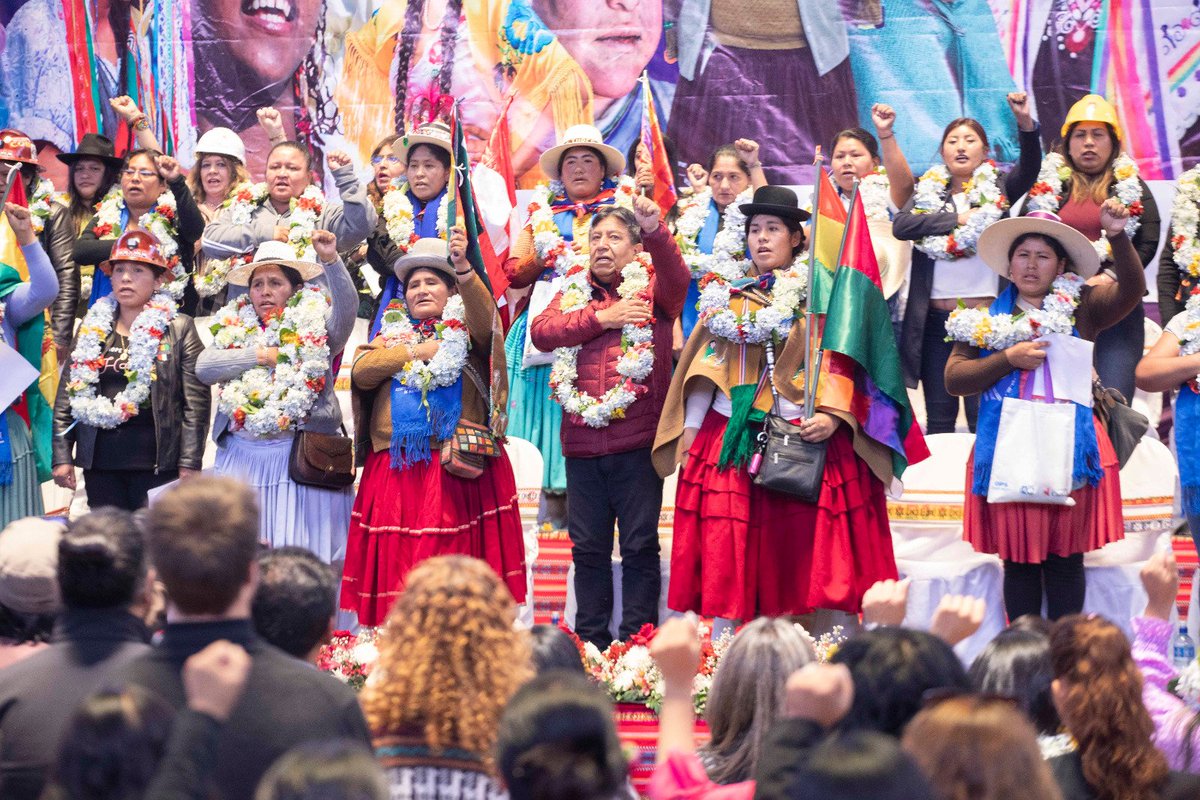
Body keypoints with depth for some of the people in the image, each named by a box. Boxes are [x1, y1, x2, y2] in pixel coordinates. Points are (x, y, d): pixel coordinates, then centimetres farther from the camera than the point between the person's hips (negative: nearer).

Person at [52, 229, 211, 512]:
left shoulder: (179, 329, 1)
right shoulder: (92, 328, 13)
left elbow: (195, 402, -3)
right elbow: (67, 395, 13)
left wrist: (189, 463, -9)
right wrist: (62, 456, 6)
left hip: (156, 462, -4)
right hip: (100, 461, 4)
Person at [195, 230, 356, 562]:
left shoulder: (315, 326, 4)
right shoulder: (235, 329, 14)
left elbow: (346, 308, -15)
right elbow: (204, 369, 0)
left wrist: (331, 260, -30)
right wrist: (260, 356, -7)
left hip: (301, 457, -3)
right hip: (242, 457, 3)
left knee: (302, 551, -7)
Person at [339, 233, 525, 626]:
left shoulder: (465, 330, 11)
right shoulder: (392, 335, 20)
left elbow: (484, 317, -13)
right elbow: (360, 372, 3)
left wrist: (464, 269, -29)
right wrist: (415, 351, -2)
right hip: (395, 471, 3)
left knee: (458, 559, -9)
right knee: (396, 560, -5)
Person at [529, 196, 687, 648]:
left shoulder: (652, 288, 5)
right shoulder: (573, 292, 16)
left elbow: (677, 276, -18)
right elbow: (541, 332, 0)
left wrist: (655, 230, -36)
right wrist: (602, 318, -10)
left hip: (637, 440, -4)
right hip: (581, 441, 4)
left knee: (640, 544, -3)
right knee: (588, 547, 7)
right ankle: (590, 642, 13)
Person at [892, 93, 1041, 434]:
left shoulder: (997, 188, 6)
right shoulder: (928, 191, 11)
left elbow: (1029, 168, -13)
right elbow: (900, 225, -5)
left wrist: (1025, 122, -30)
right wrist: (958, 218, -10)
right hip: (935, 316, 2)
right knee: (939, 417, 6)